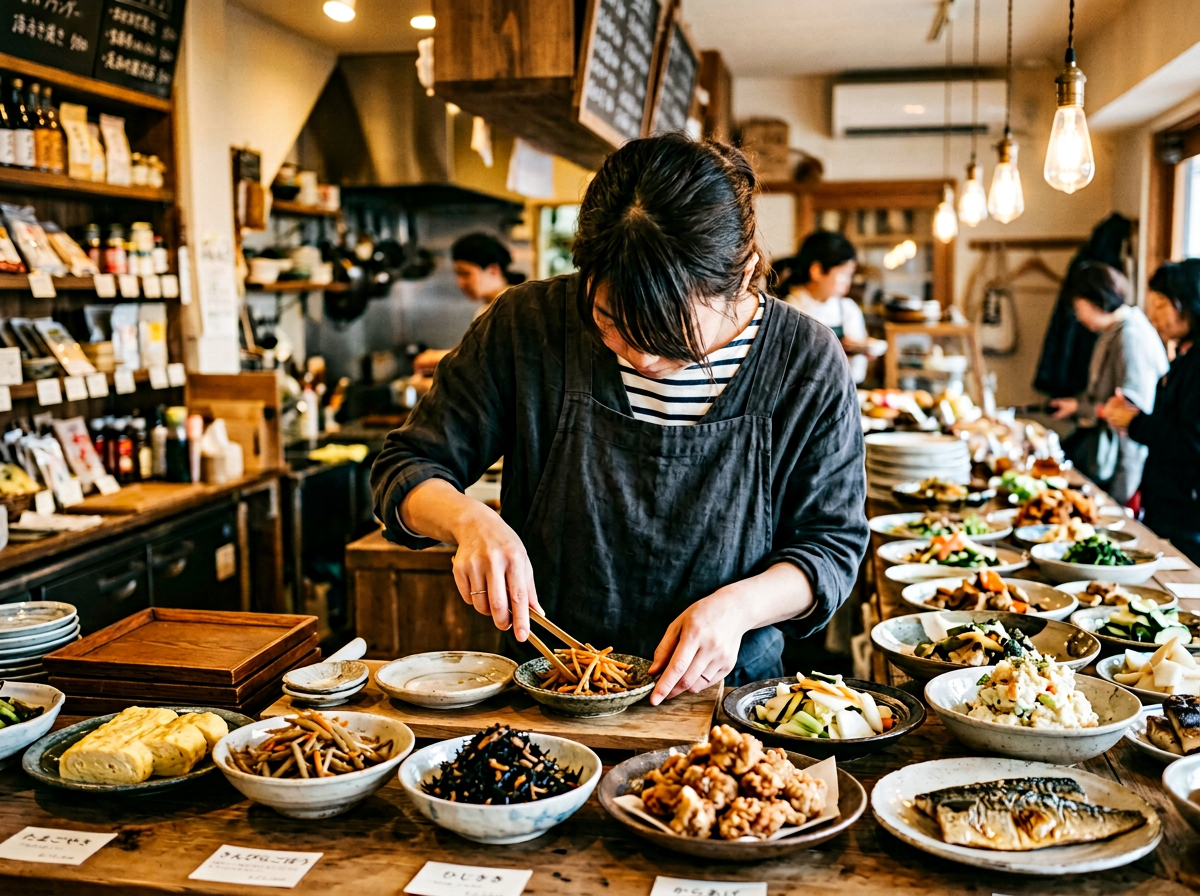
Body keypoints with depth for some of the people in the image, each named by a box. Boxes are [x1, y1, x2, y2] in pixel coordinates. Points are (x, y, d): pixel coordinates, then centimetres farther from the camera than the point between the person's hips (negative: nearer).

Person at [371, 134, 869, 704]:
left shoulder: (807, 363, -9)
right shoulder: (528, 325, -9)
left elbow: (834, 544, -1)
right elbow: (406, 467, 0)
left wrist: (738, 606, -19)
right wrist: (469, 520, -21)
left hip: (723, 692, 0)